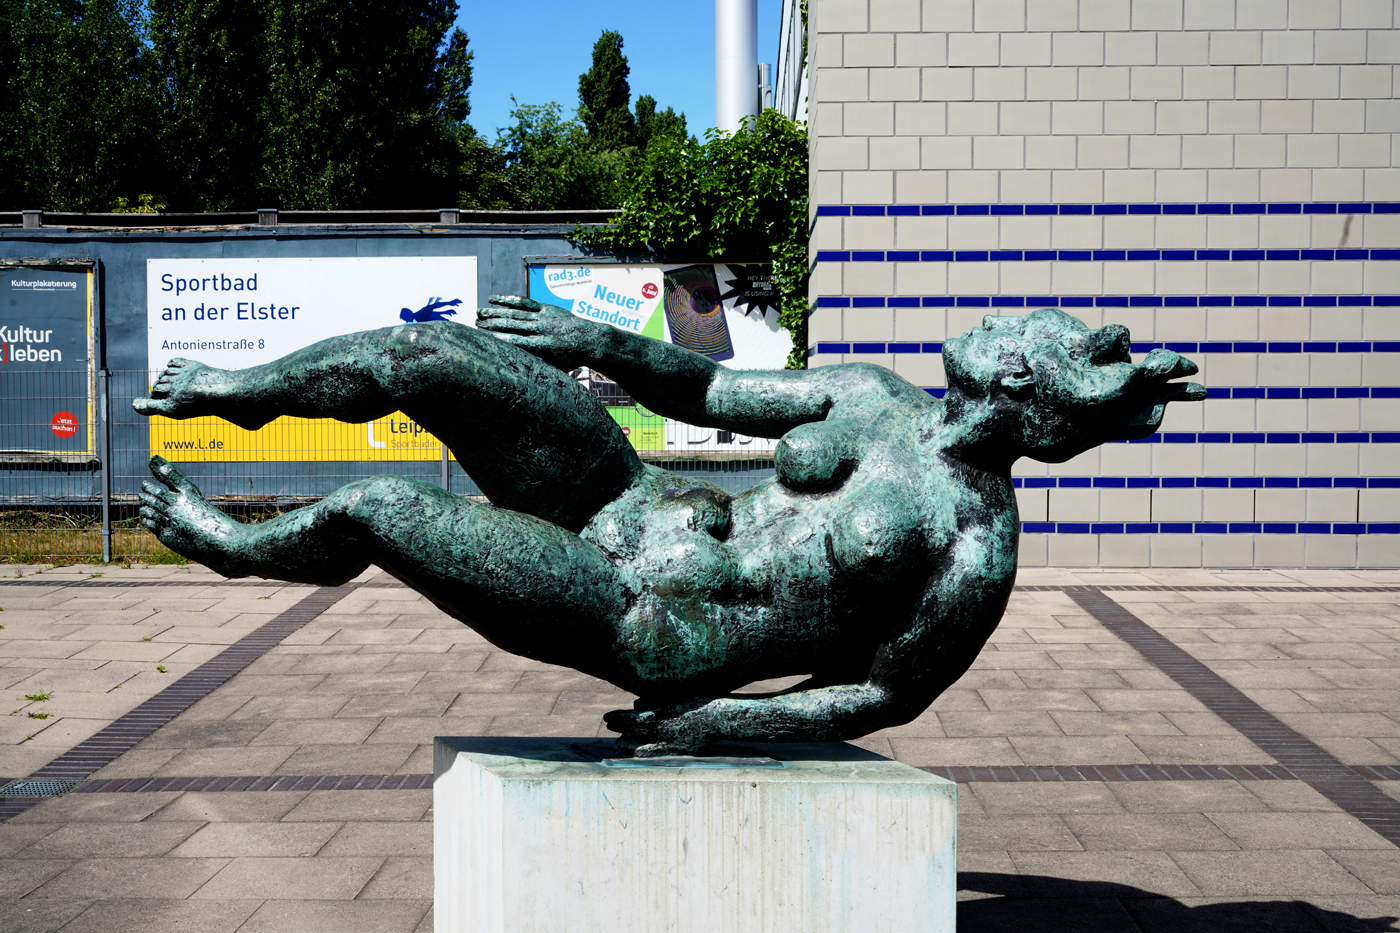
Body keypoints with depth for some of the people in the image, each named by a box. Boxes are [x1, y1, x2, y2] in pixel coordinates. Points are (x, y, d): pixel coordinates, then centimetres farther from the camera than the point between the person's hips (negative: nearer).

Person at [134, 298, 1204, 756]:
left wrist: (725, 719, -13)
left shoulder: (975, 549, -15)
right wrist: (603, 342, 2)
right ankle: (231, 390, 22)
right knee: (424, 354, -6)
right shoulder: (865, 398, 3)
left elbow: (886, 693, -10)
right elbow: (714, 392, 14)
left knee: (376, 507, -14)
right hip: (636, 504, 6)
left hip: (652, 632, -6)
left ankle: (236, 545, 22)